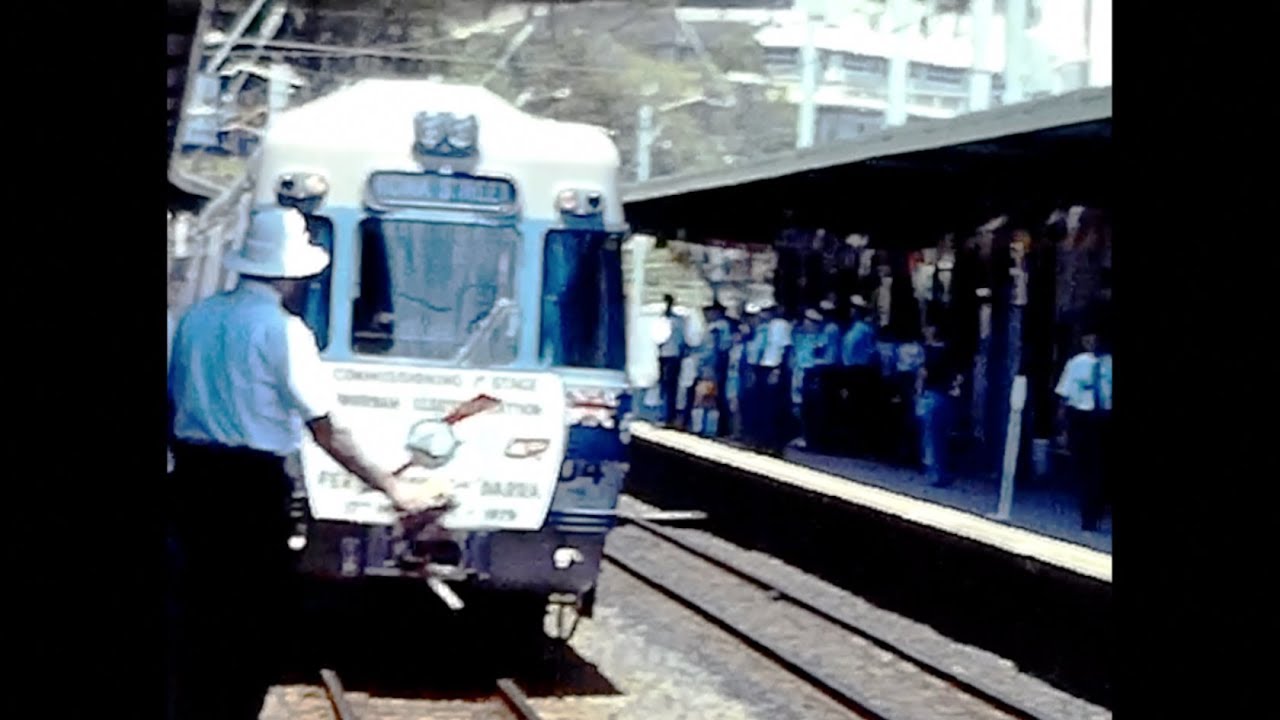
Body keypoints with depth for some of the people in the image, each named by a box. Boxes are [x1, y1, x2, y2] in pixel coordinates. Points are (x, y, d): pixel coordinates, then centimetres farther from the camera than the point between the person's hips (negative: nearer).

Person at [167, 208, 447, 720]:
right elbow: (325, 432, -13)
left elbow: (173, 403, 13)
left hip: (193, 476, 7)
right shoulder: (282, 330, -13)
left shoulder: (197, 317, 7)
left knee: (202, 601, 17)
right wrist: (393, 489, -8)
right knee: (254, 611, 5)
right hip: (253, 484, -6)